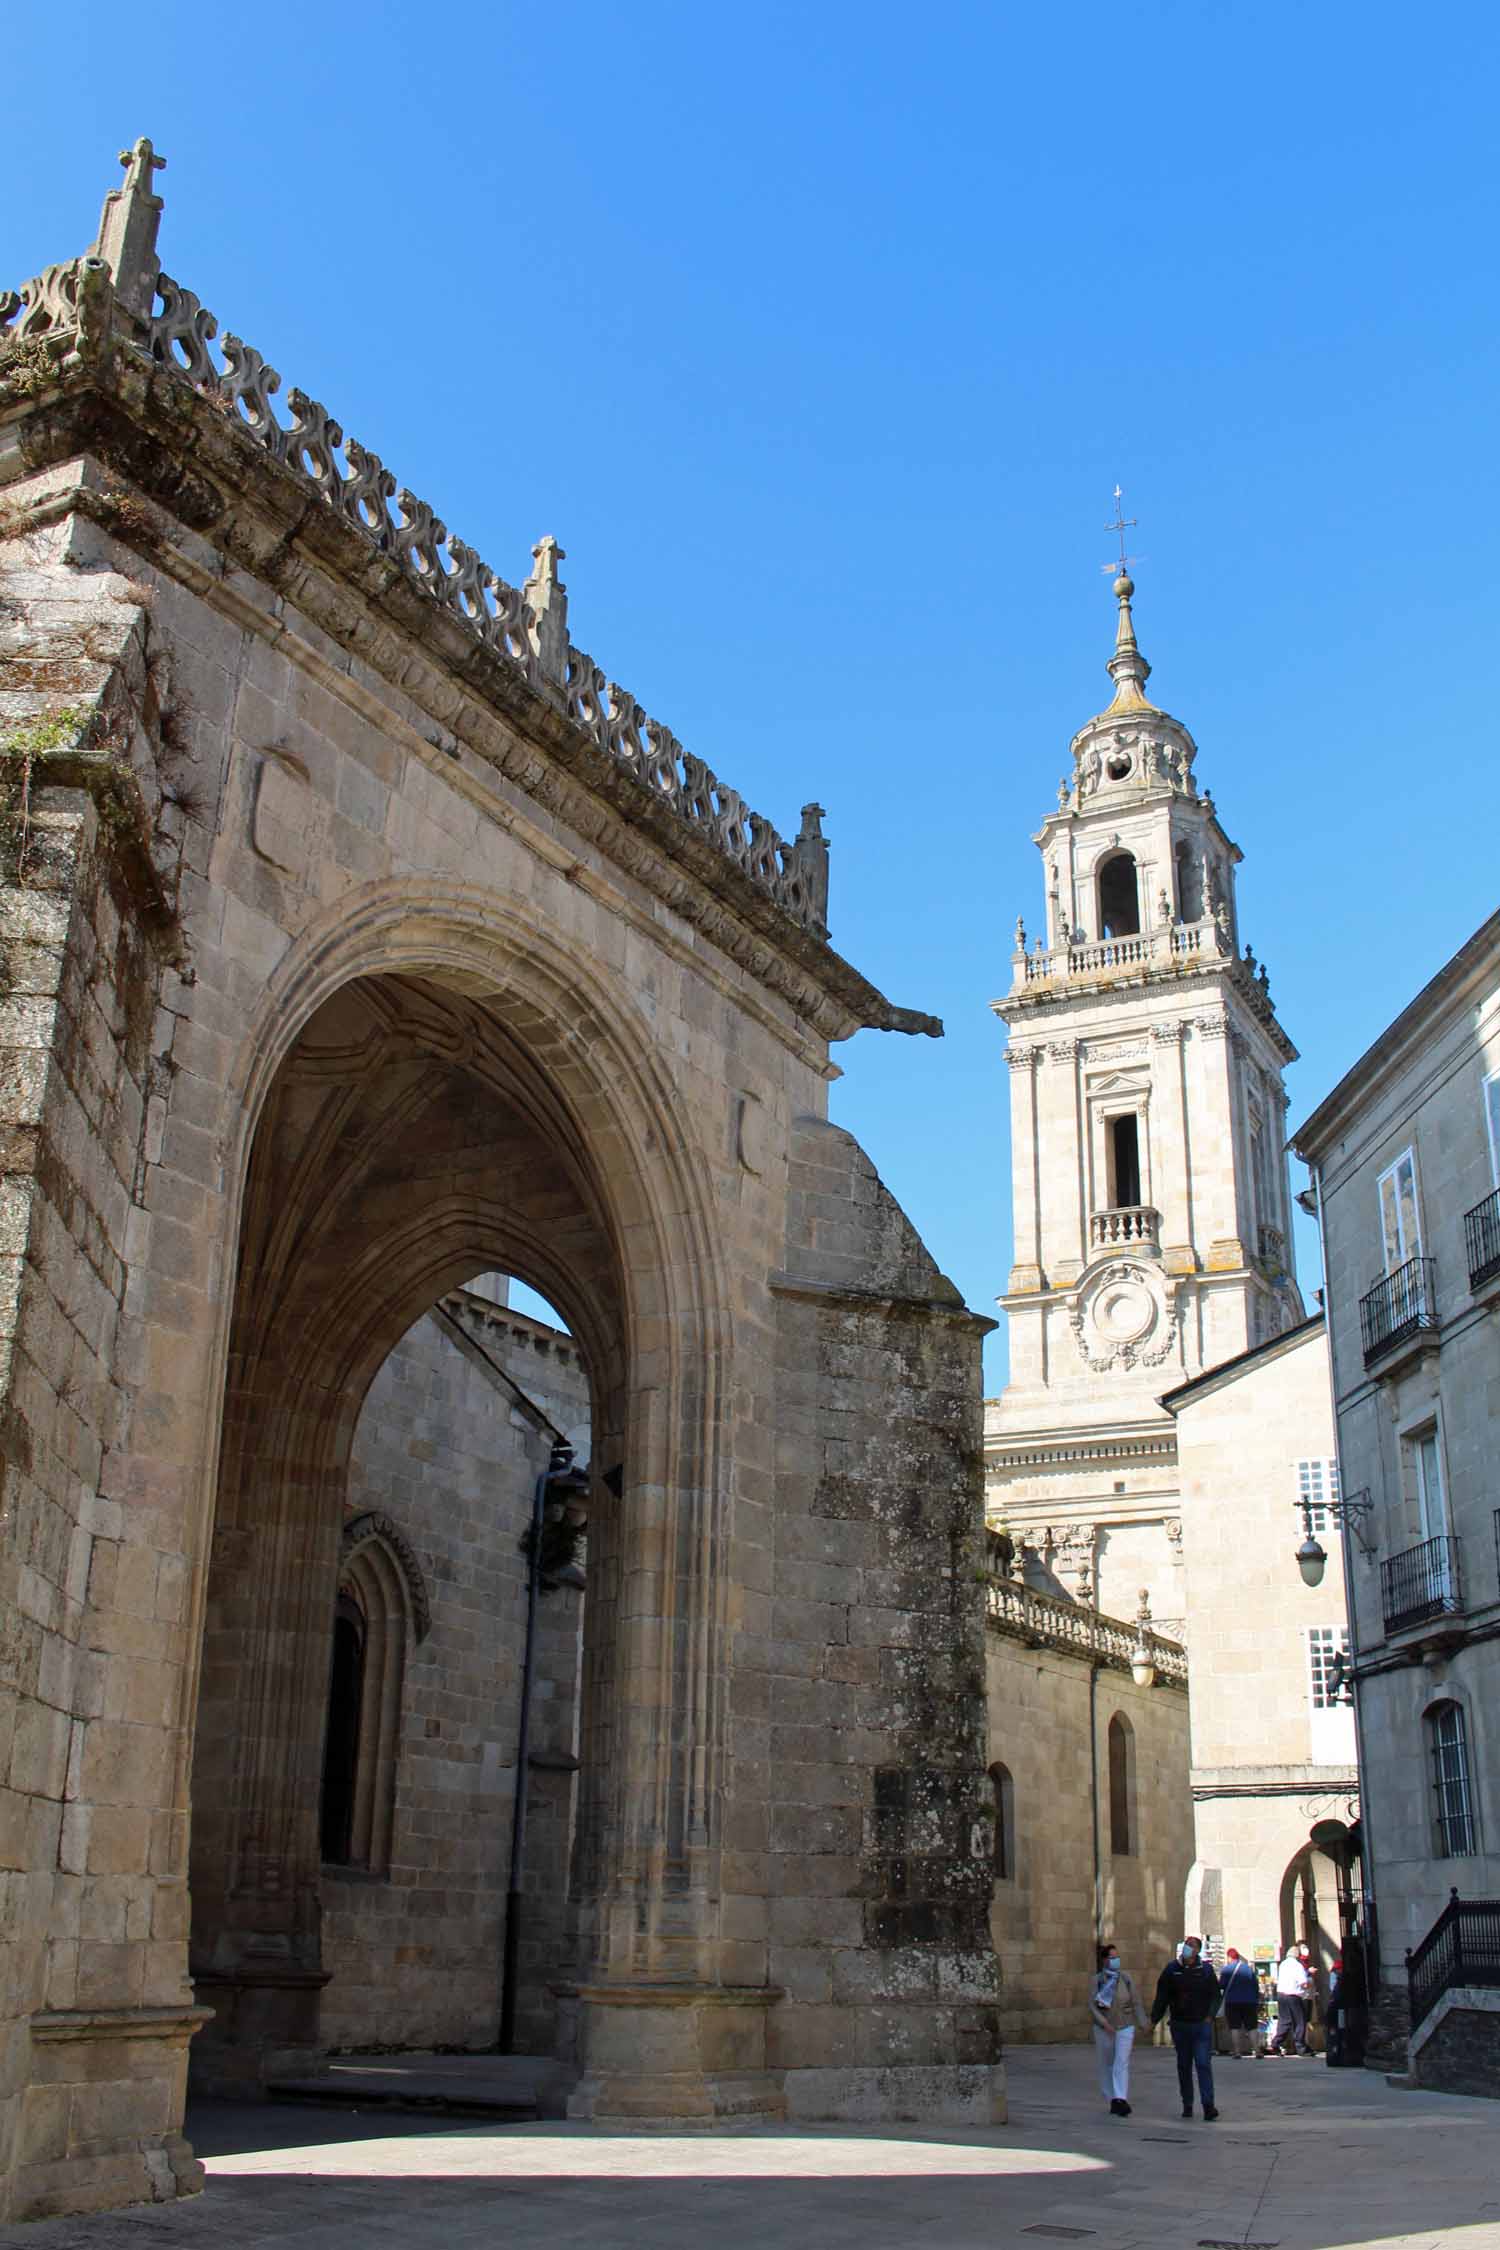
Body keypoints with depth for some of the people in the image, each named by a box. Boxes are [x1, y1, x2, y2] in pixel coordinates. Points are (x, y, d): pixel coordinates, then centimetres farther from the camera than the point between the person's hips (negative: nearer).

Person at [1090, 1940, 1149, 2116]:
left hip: (1125, 2028, -1)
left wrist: (1142, 2025, -1)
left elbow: (1136, 2003, 1)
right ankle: (1112, 2100, 27)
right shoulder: (1097, 1980, -4)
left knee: (1122, 2063, -16)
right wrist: (1104, 2023, -22)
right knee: (1106, 2066, 10)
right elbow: (1092, 2005, -9)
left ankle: (1121, 2100, -26)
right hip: (1103, 2029, 1)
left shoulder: (1126, 1978, -3)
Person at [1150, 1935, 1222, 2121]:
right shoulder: (1172, 1969, 2)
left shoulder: (1205, 1970, 0)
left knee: (1203, 2064, -10)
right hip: (1180, 2025, 2)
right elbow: (1161, 1997, 6)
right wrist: (1154, 2020, 1)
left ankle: (1208, 2105, -12)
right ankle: (1187, 2105, 19)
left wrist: (1210, 2016, -8)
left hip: (1201, 2024, -2)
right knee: (1184, 2066, 9)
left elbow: (1216, 1996, 5)